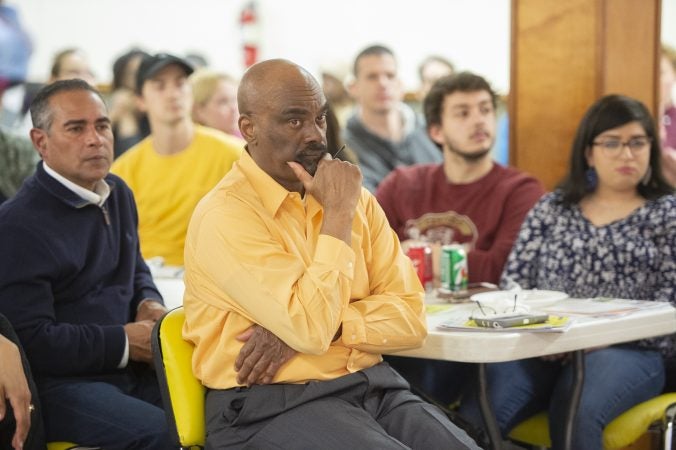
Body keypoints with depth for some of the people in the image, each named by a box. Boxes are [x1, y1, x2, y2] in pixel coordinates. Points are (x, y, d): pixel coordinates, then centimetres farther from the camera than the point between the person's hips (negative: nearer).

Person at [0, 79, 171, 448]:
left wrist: (149, 304, 7)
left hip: (130, 366, 8)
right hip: (59, 382, -8)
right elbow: (32, 341, -18)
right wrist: (123, 342, -13)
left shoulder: (118, 194, 13)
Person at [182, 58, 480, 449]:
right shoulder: (224, 215, -11)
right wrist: (338, 213, -12)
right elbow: (311, 328, -20)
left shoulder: (355, 197, 10)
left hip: (369, 384, 5)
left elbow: (411, 316, 2)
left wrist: (301, 329, -12)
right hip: (272, 402, -5)